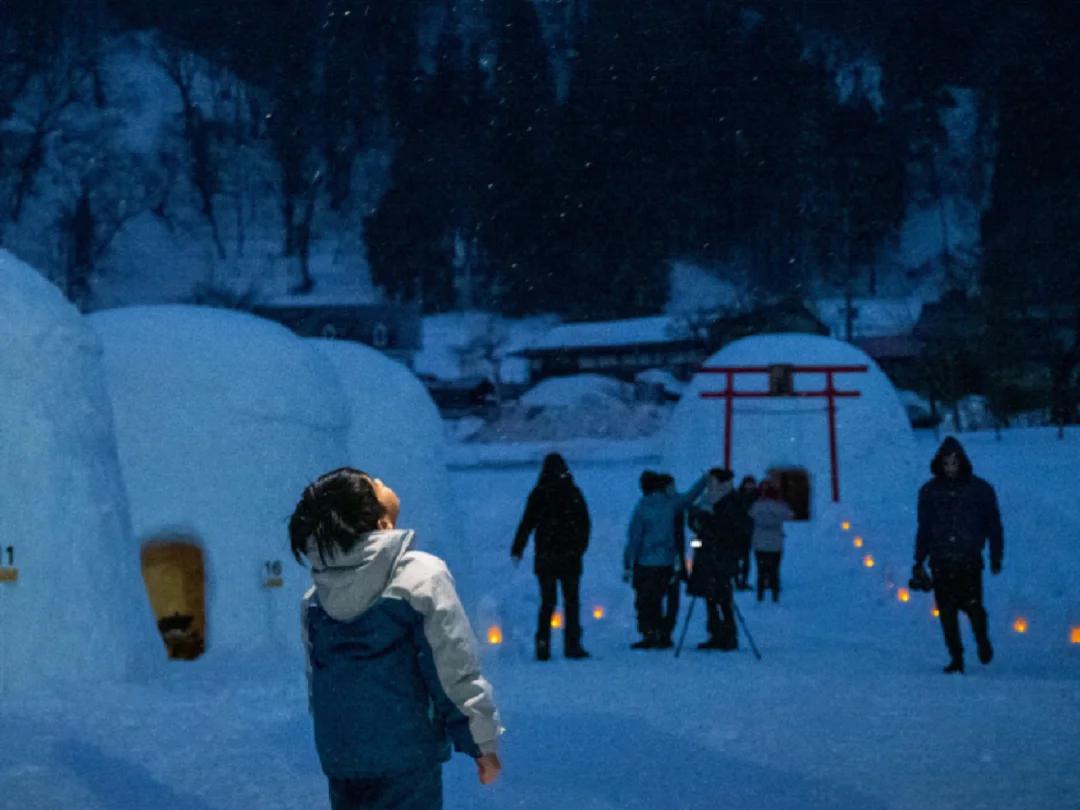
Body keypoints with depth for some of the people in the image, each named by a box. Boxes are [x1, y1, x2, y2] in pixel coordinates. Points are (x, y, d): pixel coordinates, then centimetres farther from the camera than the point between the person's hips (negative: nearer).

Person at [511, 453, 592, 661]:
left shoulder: (538, 494, -4)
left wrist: (517, 550, 6)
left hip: (545, 557, 1)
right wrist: (580, 547, 13)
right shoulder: (573, 493, -3)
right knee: (571, 601, 5)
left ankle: (543, 646, -1)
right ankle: (572, 645, 0)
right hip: (570, 557, -1)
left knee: (547, 601, 7)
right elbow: (585, 524, 2)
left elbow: (526, 524, -2)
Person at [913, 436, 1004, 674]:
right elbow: (924, 528, 17)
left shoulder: (980, 489, 4)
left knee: (972, 605, -13)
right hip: (941, 563, 2)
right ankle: (955, 657, 11)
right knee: (947, 611, 0)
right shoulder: (930, 491, 10)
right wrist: (919, 561, 14)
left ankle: (982, 639, 16)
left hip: (968, 561, -2)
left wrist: (996, 558, 5)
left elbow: (994, 526, 9)